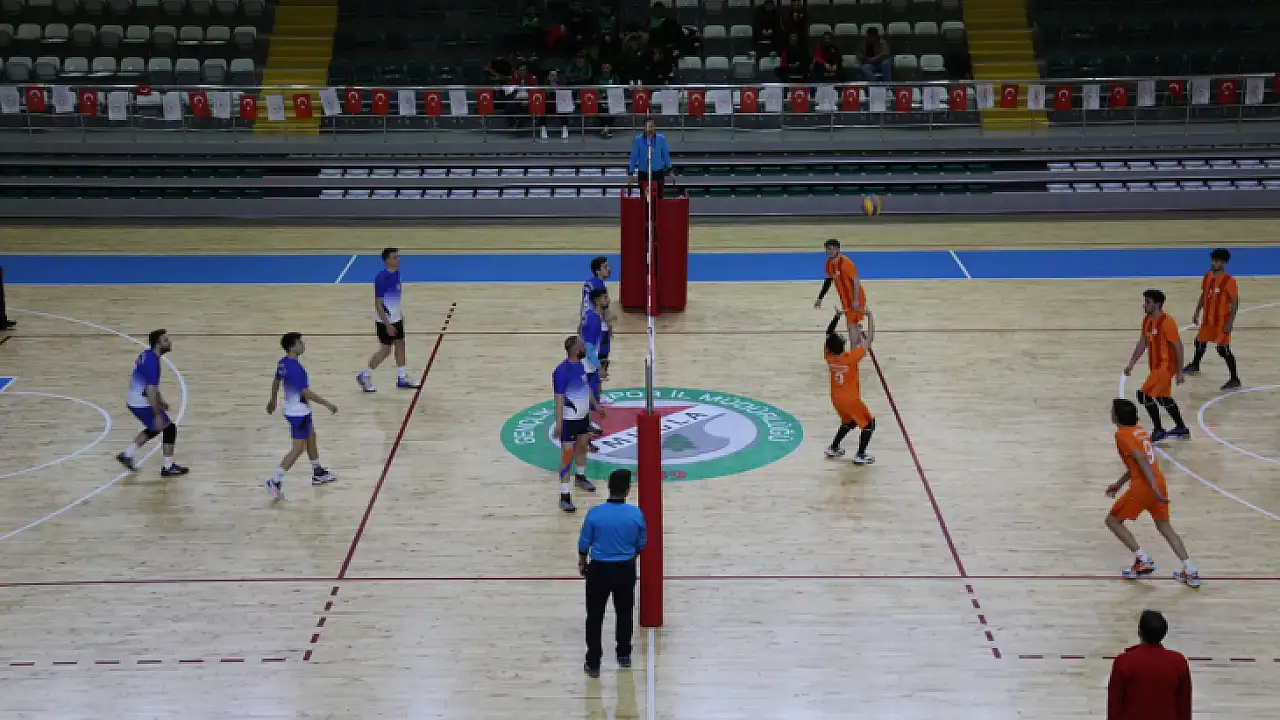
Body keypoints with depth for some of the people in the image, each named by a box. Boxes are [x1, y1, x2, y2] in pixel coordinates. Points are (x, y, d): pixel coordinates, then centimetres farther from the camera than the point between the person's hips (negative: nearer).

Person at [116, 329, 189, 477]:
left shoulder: (146, 355, 6)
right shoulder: (152, 363, -25)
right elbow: (150, 391, -28)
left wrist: (160, 400, 27)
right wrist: (157, 415, -26)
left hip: (134, 402, 10)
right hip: (142, 404, -10)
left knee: (154, 429, 26)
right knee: (169, 428, -1)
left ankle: (127, 454, 30)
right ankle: (168, 468, 5)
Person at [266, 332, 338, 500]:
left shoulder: (283, 363, 1)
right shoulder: (295, 368, -28)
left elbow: (276, 382, 16)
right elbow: (306, 392, -30)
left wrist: (273, 400, 32)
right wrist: (327, 404, -23)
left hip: (295, 409, 10)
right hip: (298, 412, -10)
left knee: (311, 437, 24)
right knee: (298, 448, -4)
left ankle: (318, 473, 39)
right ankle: (275, 481, -4)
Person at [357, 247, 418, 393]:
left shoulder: (396, 273, 2)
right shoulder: (382, 278, -24)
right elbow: (378, 304, -23)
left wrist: (400, 315, 20)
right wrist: (388, 324, -23)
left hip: (396, 318, 8)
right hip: (385, 321, -8)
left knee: (400, 345, 12)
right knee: (385, 350, 0)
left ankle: (402, 378, 23)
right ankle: (364, 376, 15)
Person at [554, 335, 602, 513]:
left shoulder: (580, 365, 3)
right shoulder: (562, 370, -24)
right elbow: (559, 397, -25)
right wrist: (558, 422, -28)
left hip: (583, 416, 9)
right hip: (569, 419, -9)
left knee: (582, 445, 24)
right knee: (568, 454, -8)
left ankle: (580, 476, 48)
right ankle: (565, 495, -7)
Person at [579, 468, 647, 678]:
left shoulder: (595, 513, -16)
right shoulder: (636, 514, -13)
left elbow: (584, 544, -6)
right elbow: (640, 545, 0)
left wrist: (582, 564, 12)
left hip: (599, 569, -2)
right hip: (626, 570, 2)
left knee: (595, 617, 8)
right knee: (624, 613, 20)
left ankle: (593, 663, 10)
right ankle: (624, 655, 33)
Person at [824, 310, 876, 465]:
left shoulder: (828, 356, -14)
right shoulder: (851, 358, -27)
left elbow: (828, 334, 2)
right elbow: (869, 339, -23)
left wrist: (837, 316, 0)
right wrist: (870, 317, -17)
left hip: (836, 399, 6)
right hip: (851, 399, -6)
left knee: (848, 422, 29)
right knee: (869, 423, 12)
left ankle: (833, 448, 29)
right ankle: (860, 456, 7)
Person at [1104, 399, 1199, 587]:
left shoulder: (1122, 434, -7)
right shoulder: (1140, 431, 19)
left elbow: (1141, 461, -18)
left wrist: (1155, 490, -23)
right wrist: (1119, 484, 35)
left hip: (1142, 487, -8)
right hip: (1159, 482, 8)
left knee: (1113, 520, 10)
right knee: (1164, 526, 19)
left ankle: (1143, 560, 2)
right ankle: (1191, 572, 10)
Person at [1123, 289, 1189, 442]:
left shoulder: (1166, 322, -21)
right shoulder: (1147, 321, 5)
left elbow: (1178, 347, -18)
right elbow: (1142, 343, 15)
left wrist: (1179, 372, -17)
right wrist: (1131, 364, 10)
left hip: (1165, 365, -9)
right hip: (1156, 365, 9)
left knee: (1144, 395, -12)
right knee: (1163, 398, 20)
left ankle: (1158, 431, 0)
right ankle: (1181, 429, 34)